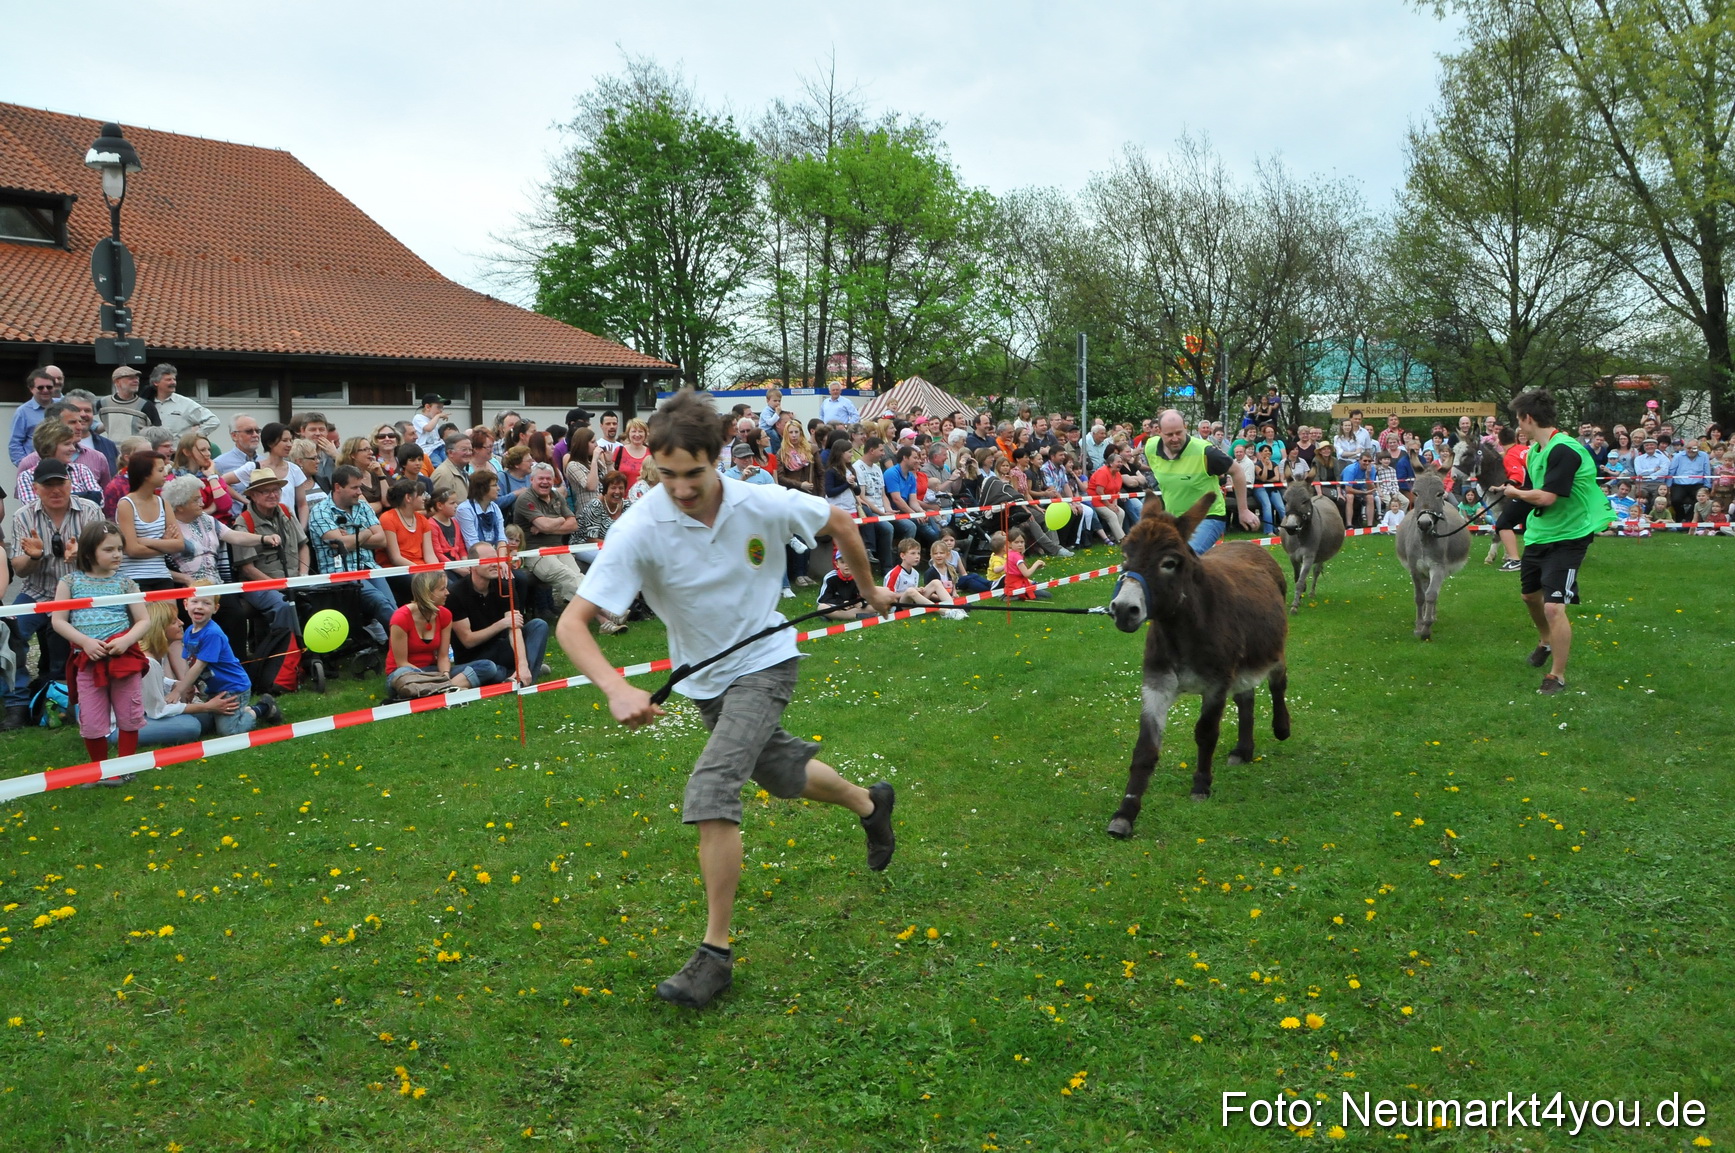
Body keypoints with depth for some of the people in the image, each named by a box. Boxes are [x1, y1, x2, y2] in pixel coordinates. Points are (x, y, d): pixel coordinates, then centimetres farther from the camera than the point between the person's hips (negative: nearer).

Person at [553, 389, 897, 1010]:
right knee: (780, 773, 21)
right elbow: (572, 621, -29)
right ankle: (869, 804, 54)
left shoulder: (764, 503, -22)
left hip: (765, 662, -3)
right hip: (703, 679, 3)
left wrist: (869, 588, 12)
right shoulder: (640, 528, -25)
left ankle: (716, 952, -8)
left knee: (710, 789, -21)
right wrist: (617, 689, -46)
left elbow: (838, 521, 0)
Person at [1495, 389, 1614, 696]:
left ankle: (1558, 676, 0)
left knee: (1553, 607, -15)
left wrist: (1515, 492, -11)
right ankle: (1545, 643, 53)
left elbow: (1546, 497, -27)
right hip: (1538, 534, 10)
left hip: (1567, 537, -10)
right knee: (1529, 594, 25)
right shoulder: (1535, 450, 7)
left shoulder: (1564, 450, -23)